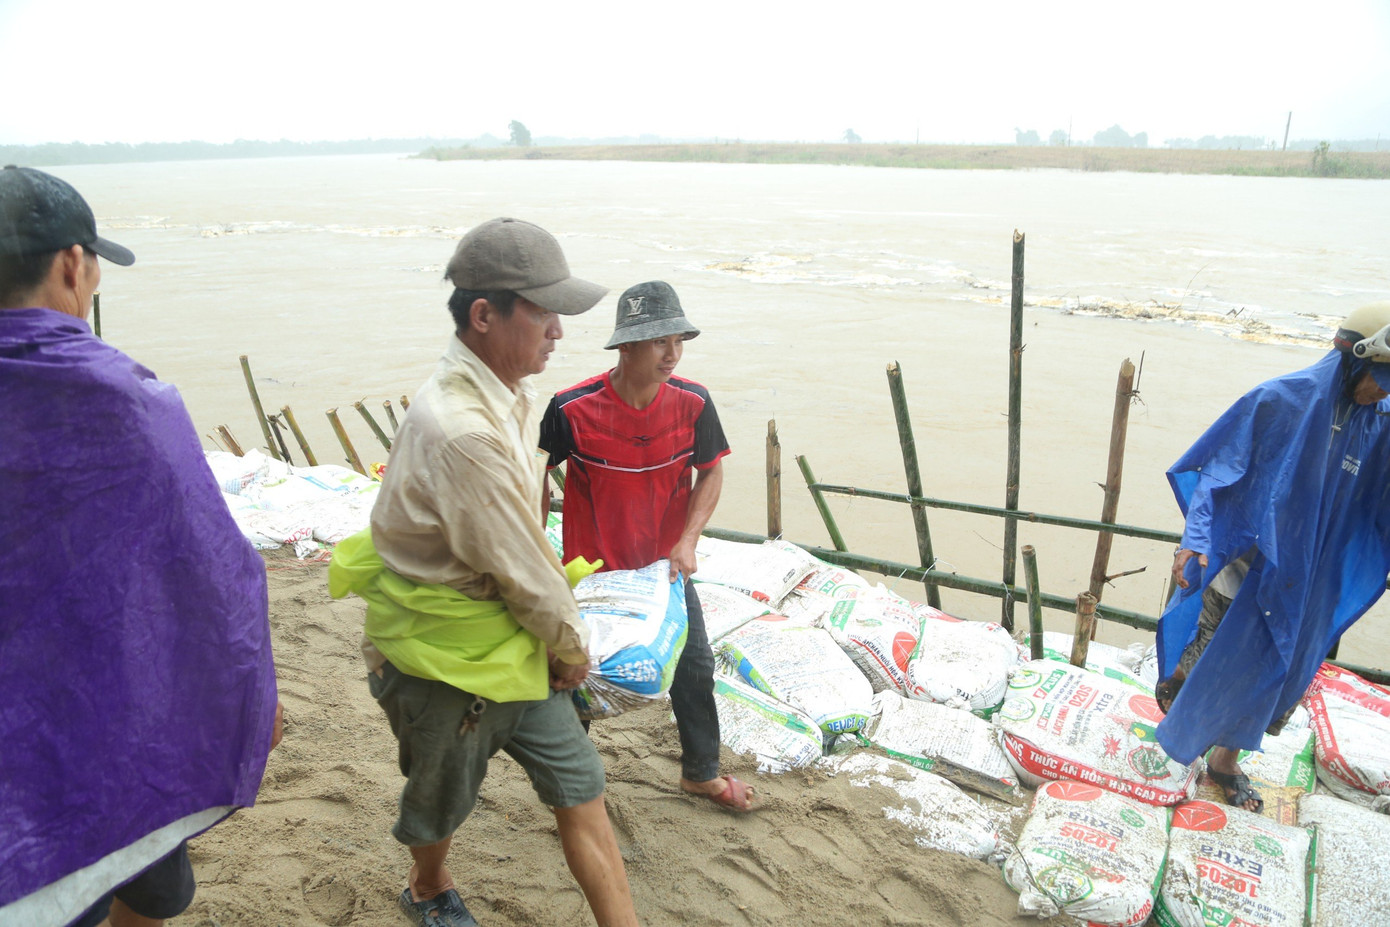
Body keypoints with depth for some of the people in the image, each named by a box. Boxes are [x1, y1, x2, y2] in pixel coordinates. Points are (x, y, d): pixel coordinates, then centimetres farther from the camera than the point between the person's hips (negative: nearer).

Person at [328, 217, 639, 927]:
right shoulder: (461, 431, -33)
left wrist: (559, 640, 3)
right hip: (445, 662, -7)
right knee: (441, 799, 22)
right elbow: (522, 568, -24)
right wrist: (572, 646, -7)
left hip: (517, 645, 7)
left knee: (580, 793, 10)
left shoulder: (508, 395, -2)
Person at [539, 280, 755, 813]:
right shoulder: (572, 409, -23)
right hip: (593, 568, -2)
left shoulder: (692, 402, -16)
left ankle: (702, 773, 37)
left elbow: (711, 472, -4)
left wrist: (688, 541, -15)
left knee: (694, 668, 13)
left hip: (664, 564, 3)